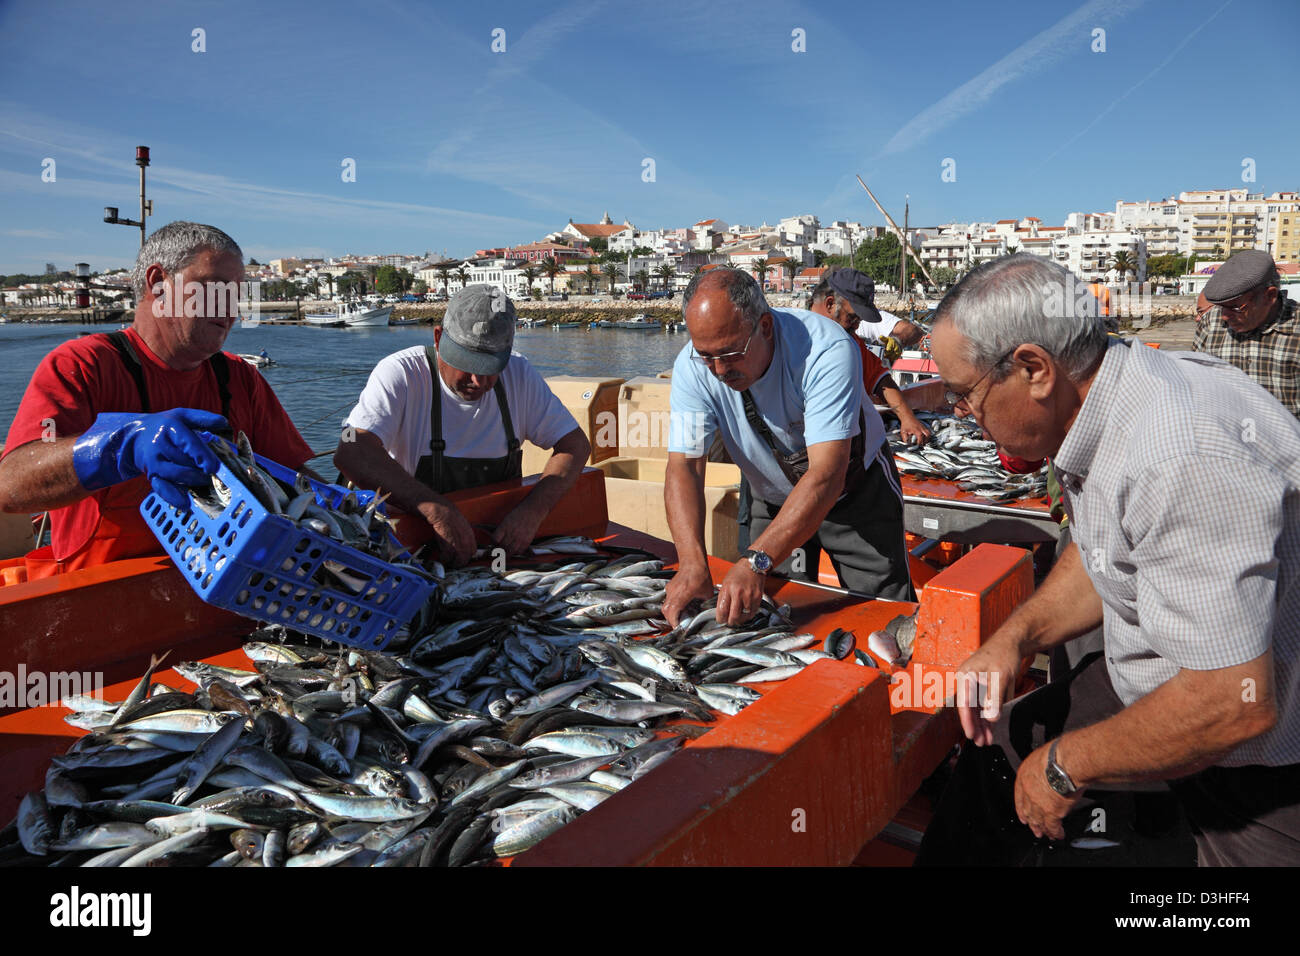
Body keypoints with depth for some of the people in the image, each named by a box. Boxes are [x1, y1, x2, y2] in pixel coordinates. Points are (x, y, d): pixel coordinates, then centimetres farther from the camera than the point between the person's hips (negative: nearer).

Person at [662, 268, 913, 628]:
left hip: (854, 489, -3)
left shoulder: (826, 350, -35)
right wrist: (692, 562, -43)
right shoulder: (693, 367, -23)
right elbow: (684, 466, -27)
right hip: (774, 498, 3)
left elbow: (827, 474, -42)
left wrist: (756, 562, -51)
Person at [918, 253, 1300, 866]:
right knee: (993, 754, 13)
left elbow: (1234, 704, -35)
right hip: (1153, 680, 8)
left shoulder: (1182, 460, -36)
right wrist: (1014, 638, -3)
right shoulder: (1105, 405, -5)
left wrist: (1065, 768, -21)